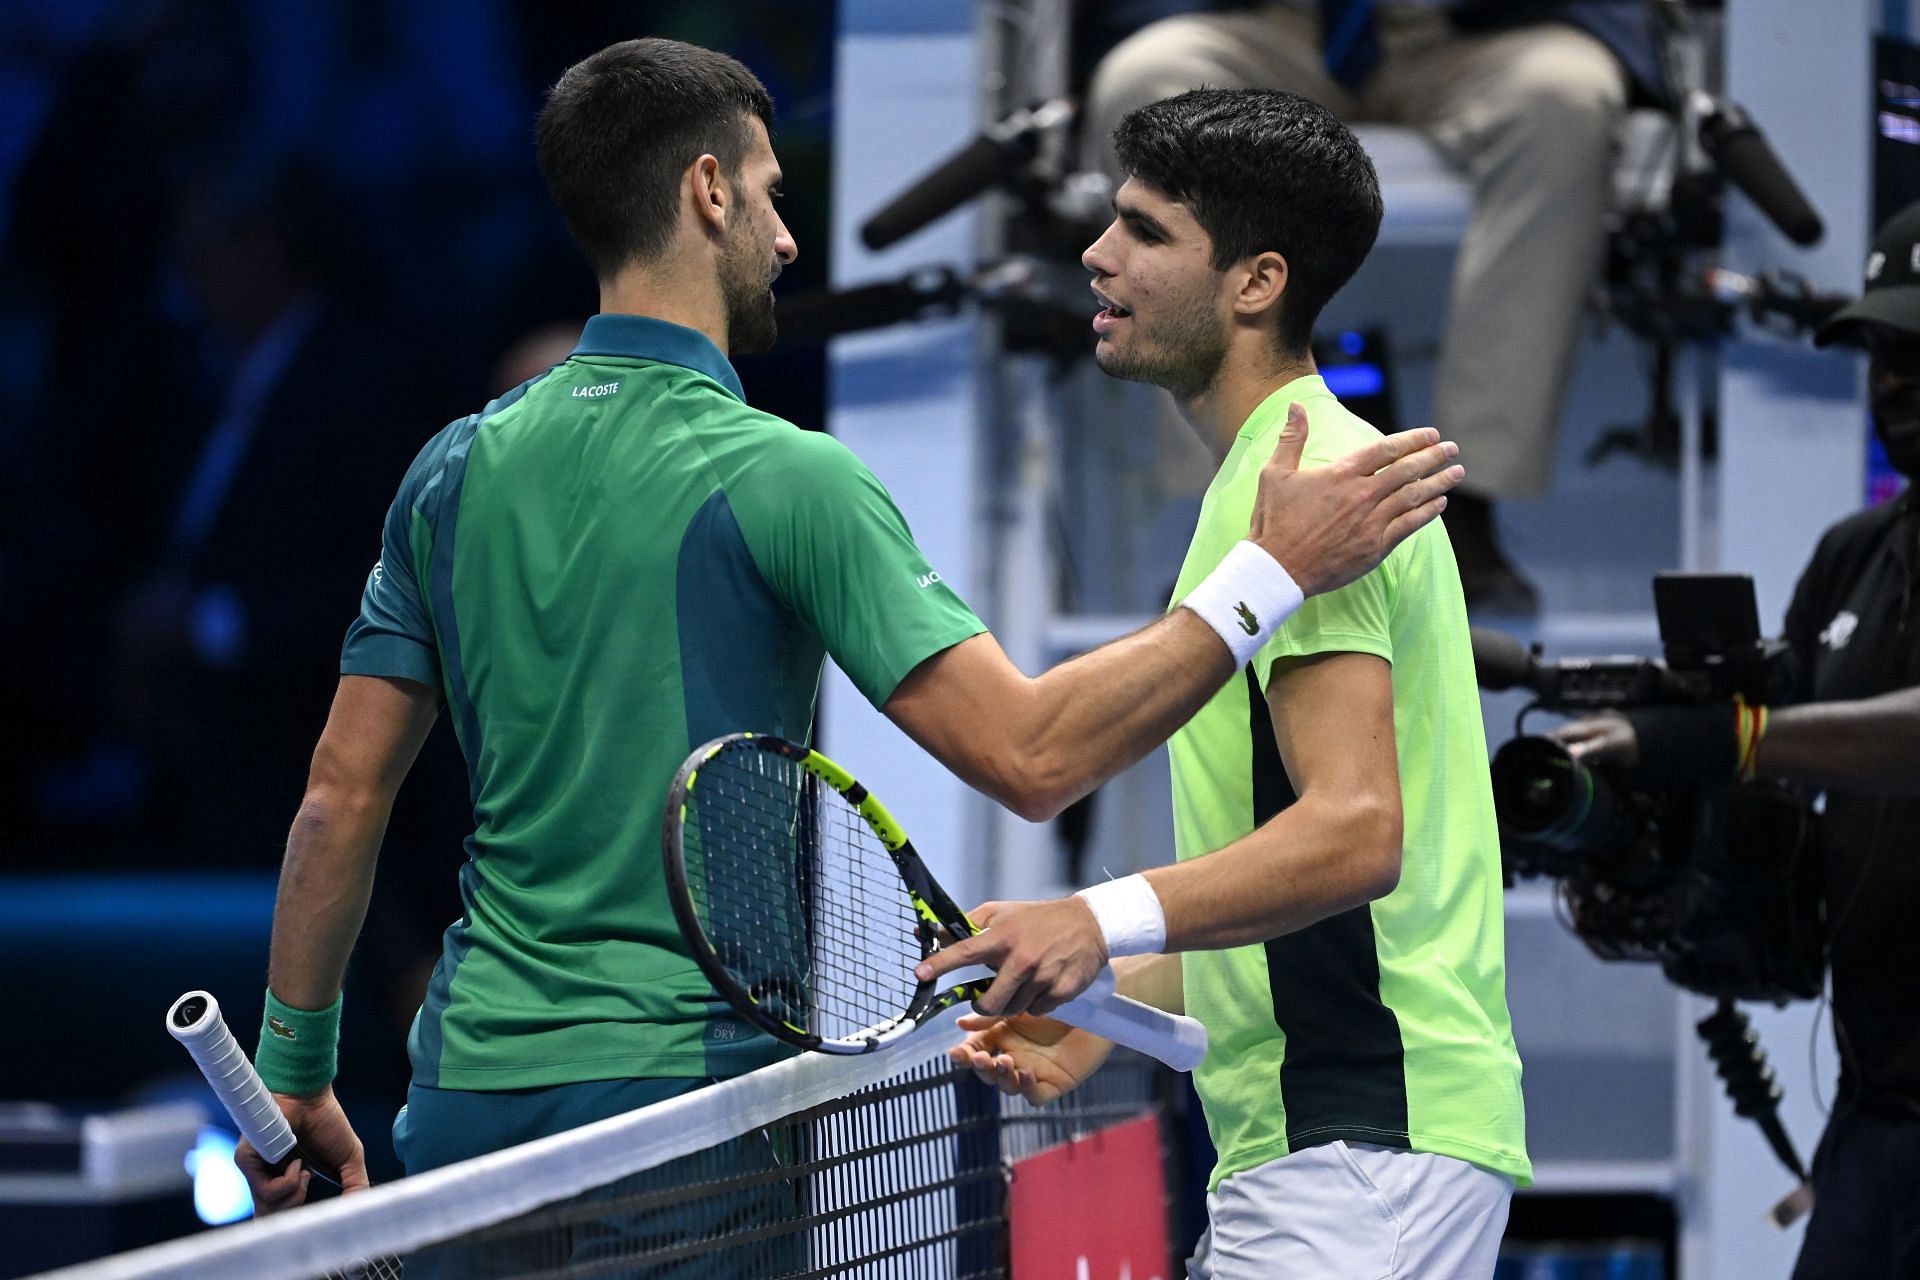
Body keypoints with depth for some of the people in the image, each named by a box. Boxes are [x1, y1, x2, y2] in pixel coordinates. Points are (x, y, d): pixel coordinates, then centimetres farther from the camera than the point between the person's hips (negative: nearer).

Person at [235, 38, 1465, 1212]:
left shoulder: (456, 469, 8)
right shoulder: (784, 478, -10)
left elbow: (343, 795, 11)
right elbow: (1027, 754, -18)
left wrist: (296, 1072, 20)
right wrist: (1270, 576, -14)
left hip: (469, 1087, 6)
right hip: (678, 1075, -6)